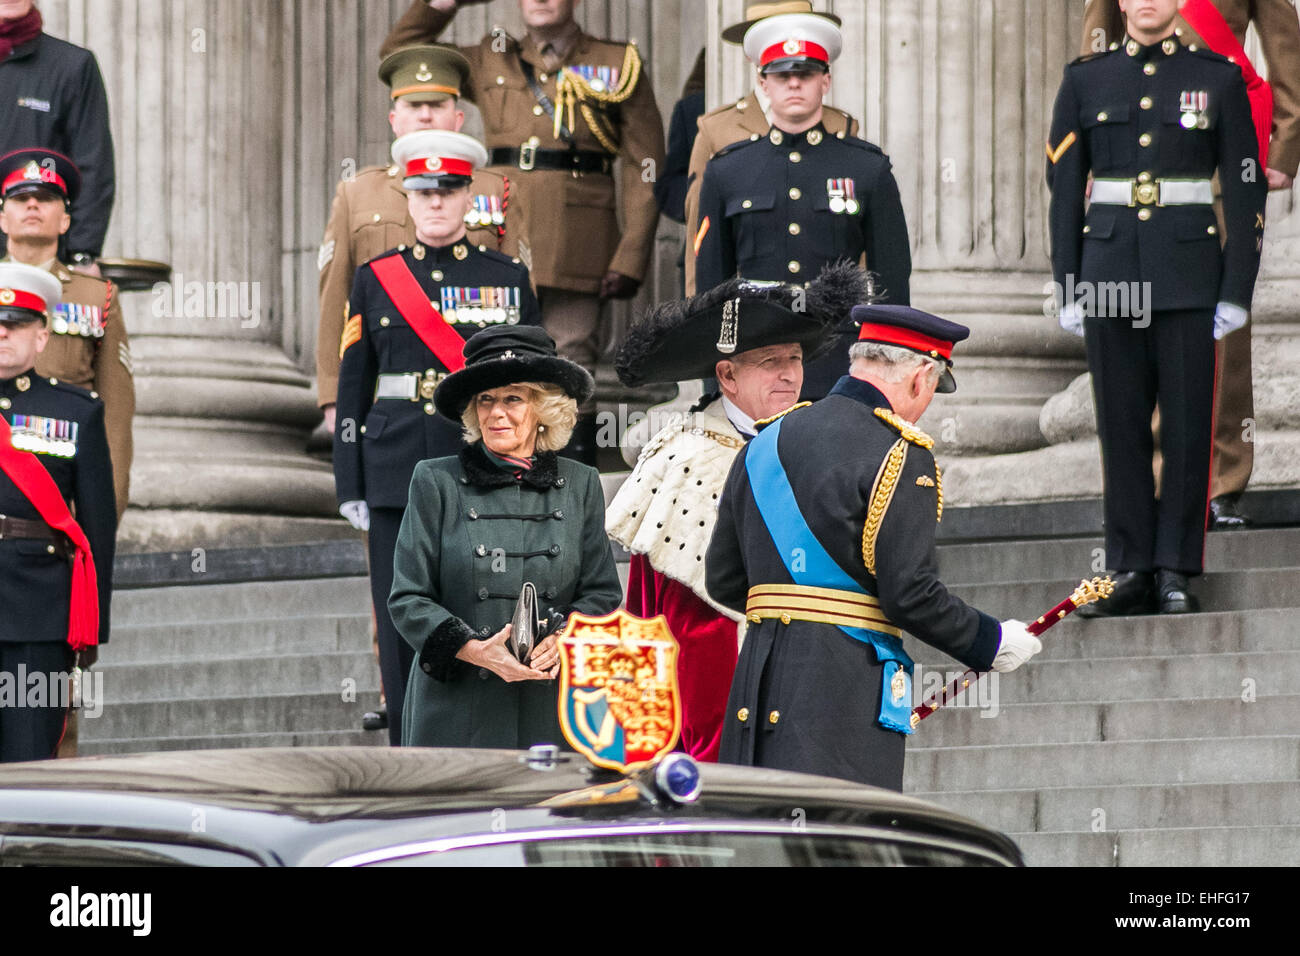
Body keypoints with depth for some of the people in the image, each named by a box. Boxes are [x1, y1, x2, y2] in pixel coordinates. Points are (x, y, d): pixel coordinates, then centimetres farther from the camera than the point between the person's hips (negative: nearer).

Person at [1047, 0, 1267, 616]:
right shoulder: (1085, 82, 7)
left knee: (1187, 424, -1)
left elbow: (1245, 193, 2)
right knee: (1121, 425, 3)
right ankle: (1132, 572, 8)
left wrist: (1236, 291, -4)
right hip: (1111, 274, 1)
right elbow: (1064, 191, 8)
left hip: (1188, 276, -1)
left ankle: (1175, 572, 6)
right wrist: (1068, 288, 3)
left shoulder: (1218, 80, 3)